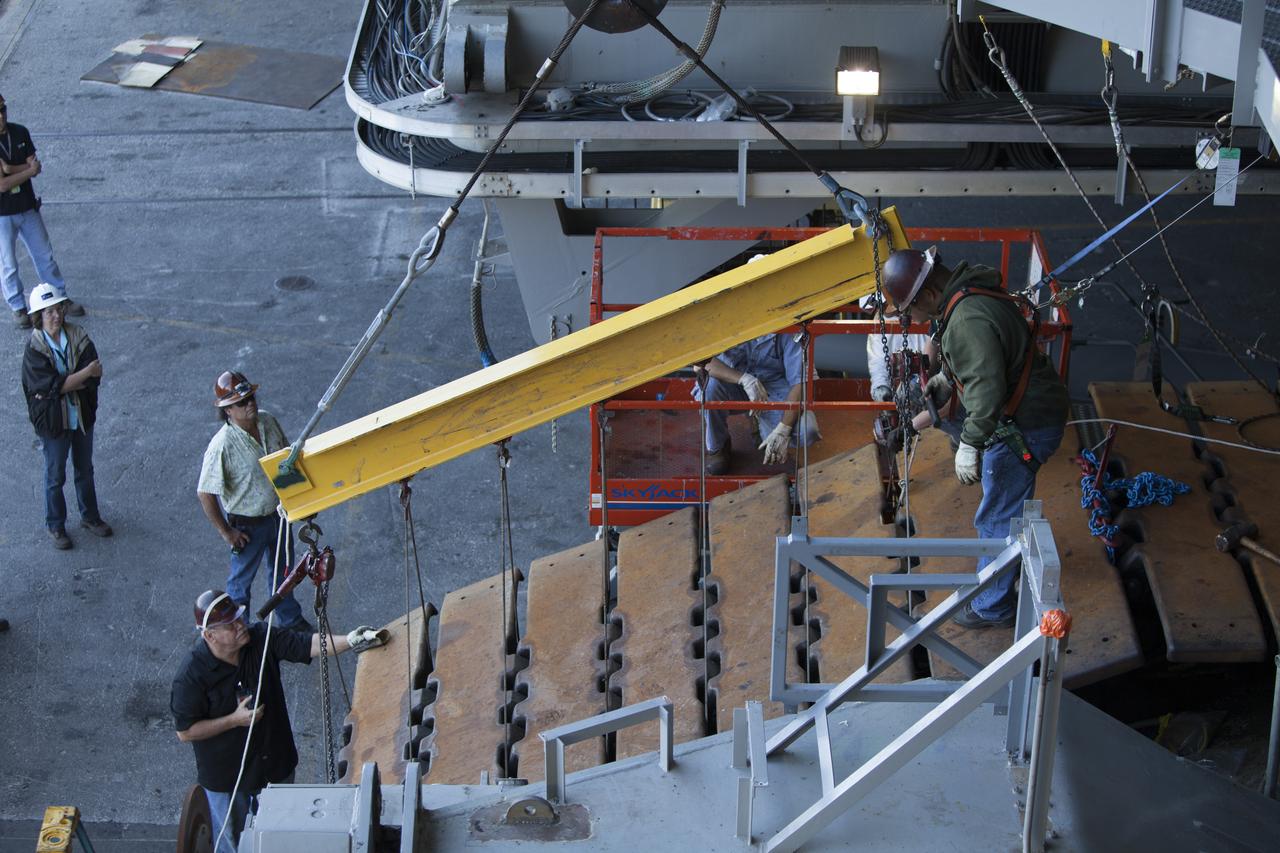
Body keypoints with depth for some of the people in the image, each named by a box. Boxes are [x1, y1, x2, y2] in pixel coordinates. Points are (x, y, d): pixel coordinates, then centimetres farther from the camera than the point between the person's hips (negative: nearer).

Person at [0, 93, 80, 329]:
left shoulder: (20, 133, -5)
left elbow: (35, 169, -7)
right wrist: (28, 169, -14)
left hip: (28, 207, 5)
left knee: (45, 256, 17)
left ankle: (61, 298, 32)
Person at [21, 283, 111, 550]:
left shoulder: (77, 337, -10)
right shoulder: (34, 349, -20)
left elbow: (94, 376, -16)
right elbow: (53, 385, -27)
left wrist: (63, 385, -25)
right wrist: (85, 373, -29)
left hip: (82, 415, 4)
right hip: (53, 421, -4)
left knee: (85, 470, 22)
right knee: (55, 476, 13)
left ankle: (90, 517, 41)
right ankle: (55, 526, 32)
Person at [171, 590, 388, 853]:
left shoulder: (261, 639, -16)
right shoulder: (192, 677, -28)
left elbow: (310, 645, -22)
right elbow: (185, 732, -20)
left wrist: (350, 641, -39)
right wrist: (235, 720, -25)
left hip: (276, 762, 5)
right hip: (227, 776, -4)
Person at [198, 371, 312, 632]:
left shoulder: (267, 422, -12)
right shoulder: (222, 446, -31)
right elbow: (205, 494, -24)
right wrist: (226, 533, -17)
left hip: (278, 512, 6)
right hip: (248, 526, -6)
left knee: (283, 572, 27)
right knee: (241, 580, 17)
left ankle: (291, 620, 49)